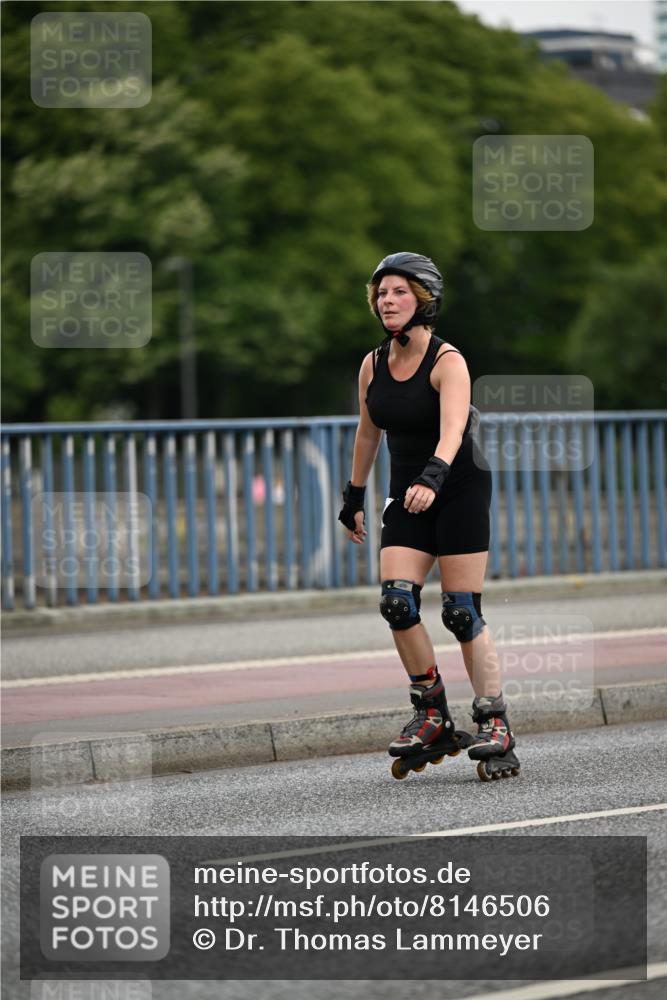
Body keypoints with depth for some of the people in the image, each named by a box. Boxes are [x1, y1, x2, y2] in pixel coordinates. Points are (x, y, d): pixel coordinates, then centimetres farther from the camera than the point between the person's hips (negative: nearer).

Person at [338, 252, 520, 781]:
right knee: (397, 602, -11)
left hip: (460, 488, -5)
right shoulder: (372, 364, 3)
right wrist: (354, 497, 21)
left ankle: (496, 725, 2)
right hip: (407, 496, 5)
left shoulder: (448, 361, -15)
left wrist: (432, 477, -48)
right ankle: (433, 717, 2)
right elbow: (368, 433, 17)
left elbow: (452, 429, -31)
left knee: (462, 613, -8)